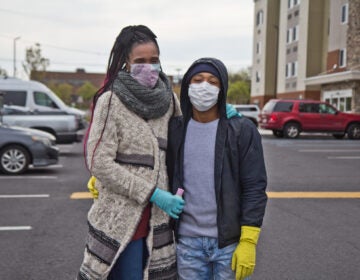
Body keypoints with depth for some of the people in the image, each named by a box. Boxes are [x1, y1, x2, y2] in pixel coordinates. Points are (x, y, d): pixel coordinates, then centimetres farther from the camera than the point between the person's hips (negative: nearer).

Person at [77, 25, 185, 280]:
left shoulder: (167, 97, 5)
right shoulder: (111, 101, -11)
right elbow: (99, 163, -15)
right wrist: (153, 194, -16)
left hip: (158, 218, 5)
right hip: (121, 219, -5)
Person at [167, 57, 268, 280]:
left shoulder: (243, 130, -6)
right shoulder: (175, 130, 4)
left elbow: (255, 189, -8)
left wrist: (248, 241, -12)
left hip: (230, 243, -2)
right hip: (188, 242, 3)